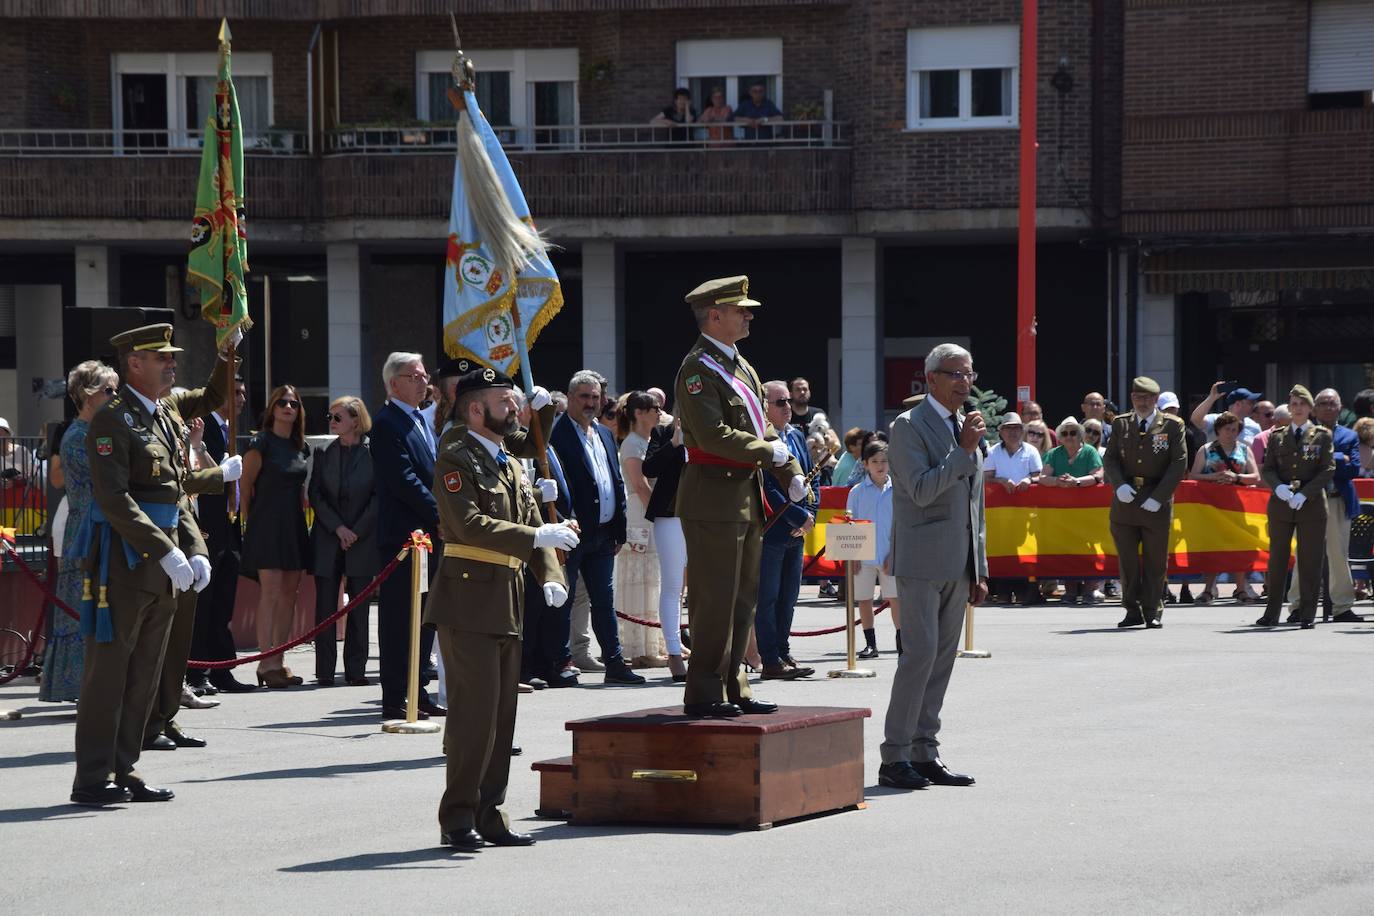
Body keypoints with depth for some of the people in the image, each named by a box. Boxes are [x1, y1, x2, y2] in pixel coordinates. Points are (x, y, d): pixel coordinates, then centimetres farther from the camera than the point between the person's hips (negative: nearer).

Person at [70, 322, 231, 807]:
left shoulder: (164, 417, 17)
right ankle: (93, 777, -2)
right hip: (122, 563, -9)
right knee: (107, 671, -5)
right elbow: (115, 499, -19)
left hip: (162, 567, 9)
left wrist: (194, 550, 6)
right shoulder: (112, 420, -10)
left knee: (144, 676, 10)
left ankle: (124, 771, 16)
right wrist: (167, 552, -23)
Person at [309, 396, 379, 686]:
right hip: (327, 540, 2)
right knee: (325, 605, -1)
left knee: (359, 606, 1)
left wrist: (357, 531, -9)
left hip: (362, 540, -2)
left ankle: (356, 670, 6)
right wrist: (338, 528, -7)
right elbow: (315, 495, 5)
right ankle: (325, 671, 2)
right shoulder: (323, 453, 7)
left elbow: (378, 496, -2)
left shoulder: (372, 453, -1)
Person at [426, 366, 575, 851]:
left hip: (507, 604, 9)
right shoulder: (456, 460, -8)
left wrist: (550, 577, -2)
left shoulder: (510, 465, 19)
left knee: (502, 714, 9)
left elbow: (533, 528, 16)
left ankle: (488, 814, 15)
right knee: (474, 710, -10)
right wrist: (537, 537, -25)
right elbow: (471, 524, -21)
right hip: (468, 598, -9)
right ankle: (458, 818, -5)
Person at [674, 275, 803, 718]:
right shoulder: (697, 369, -14)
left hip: (745, 498, 10)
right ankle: (704, 694, -2)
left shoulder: (740, 365, 18)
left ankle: (734, 688, 20)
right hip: (713, 500, -10)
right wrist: (770, 453, -15)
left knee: (743, 598, 13)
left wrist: (791, 473, 12)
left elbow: (762, 426, 22)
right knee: (715, 598, -7)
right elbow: (713, 435, -22)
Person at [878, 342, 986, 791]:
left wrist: (979, 569, 18)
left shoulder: (967, 427, 18)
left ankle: (924, 754, 10)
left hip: (958, 564, 8)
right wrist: (964, 451, -18)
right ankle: (894, 758, -9)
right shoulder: (910, 426, -6)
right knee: (921, 652, -12)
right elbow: (921, 489, -18)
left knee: (942, 657, 6)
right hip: (922, 560, -8)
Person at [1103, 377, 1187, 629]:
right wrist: (1119, 485, -13)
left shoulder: (1172, 425, 0)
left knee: (1155, 561, 2)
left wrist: (1158, 497, -13)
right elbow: (1110, 458, 7)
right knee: (1127, 560, 4)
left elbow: (1179, 463, -4)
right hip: (1125, 499, 2)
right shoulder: (1120, 424, 8)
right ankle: (1132, 610, 13)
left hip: (1156, 503, -2)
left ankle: (1153, 612, 10)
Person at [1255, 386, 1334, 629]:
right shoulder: (1277, 436, 10)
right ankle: (1271, 613, 10)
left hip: (1311, 506, -2)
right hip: (1280, 504, 2)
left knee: (1310, 561, -1)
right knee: (1277, 558, 4)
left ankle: (1307, 615, 5)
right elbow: (1266, 469, 7)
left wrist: (1304, 494, -15)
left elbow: (1328, 470, -4)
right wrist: (1279, 487, -14)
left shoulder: (1322, 435, 3)